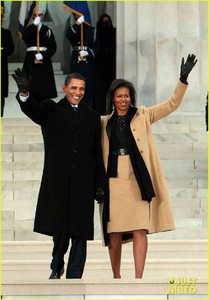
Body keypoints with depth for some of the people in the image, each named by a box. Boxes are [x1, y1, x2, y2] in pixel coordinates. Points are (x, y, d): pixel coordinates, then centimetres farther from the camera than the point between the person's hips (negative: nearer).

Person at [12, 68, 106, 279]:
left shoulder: (92, 117, 15)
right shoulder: (51, 110, 8)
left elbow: (98, 154, 14)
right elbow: (32, 109, -14)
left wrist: (100, 183, 8)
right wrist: (24, 93, -36)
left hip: (83, 183, 2)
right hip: (58, 181, -2)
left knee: (80, 230, 0)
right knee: (60, 228, -2)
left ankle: (74, 277, 4)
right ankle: (57, 267, 21)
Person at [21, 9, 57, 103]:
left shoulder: (47, 30, 10)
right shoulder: (29, 29, 11)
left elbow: (53, 47, 4)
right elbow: (25, 38, -12)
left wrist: (43, 55, -11)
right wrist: (34, 25, -14)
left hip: (44, 61, 0)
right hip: (31, 62, 0)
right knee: (32, 88, -7)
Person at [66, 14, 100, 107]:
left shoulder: (91, 30, 9)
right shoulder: (72, 28, 10)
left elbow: (97, 46, 6)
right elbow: (69, 36, -15)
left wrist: (88, 52, -12)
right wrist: (78, 23, -23)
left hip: (88, 62, 0)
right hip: (76, 62, 0)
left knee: (88, 88, -2)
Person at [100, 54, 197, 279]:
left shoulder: (143, 116, 8)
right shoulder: (105, 123, 12)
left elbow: (172, 104, 2)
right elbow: (100, 153, 15)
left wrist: (183, 79, -9)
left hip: (138, 180, -1)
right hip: (114, 181, 1)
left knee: (140, 230, -9)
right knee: (114, 233, 3)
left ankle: (138, 278, -12)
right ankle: (116, 277, 15)